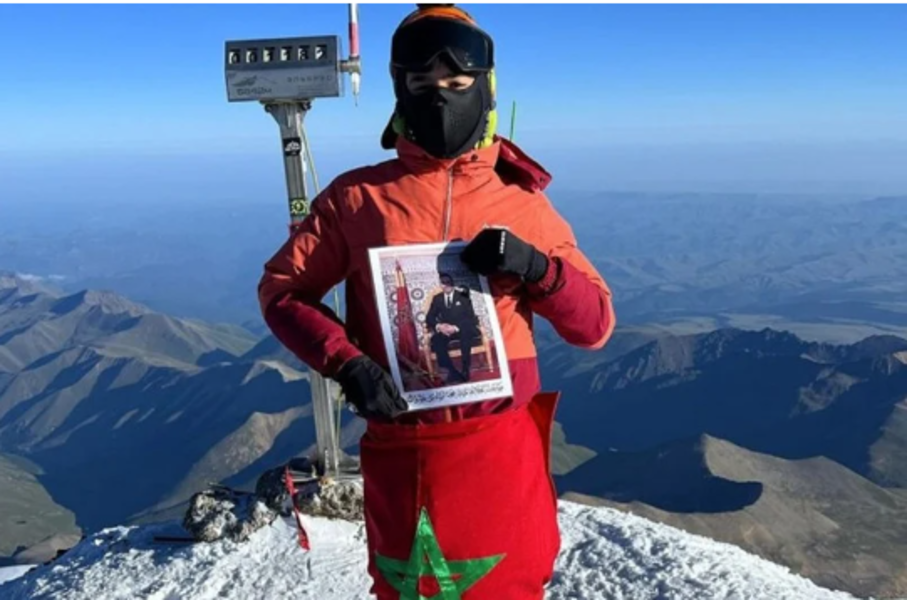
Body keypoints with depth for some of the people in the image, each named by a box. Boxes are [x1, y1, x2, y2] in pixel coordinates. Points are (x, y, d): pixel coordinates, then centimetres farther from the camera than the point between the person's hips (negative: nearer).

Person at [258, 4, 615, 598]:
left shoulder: (524, 202, 3)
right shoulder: (358, 197, 1)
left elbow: (596, 325, 4)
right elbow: (282, 289, 3)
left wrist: (536, 267, -15)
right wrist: (345, 362, -12)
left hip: (504, 453, 1)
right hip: (401, 455, 0)